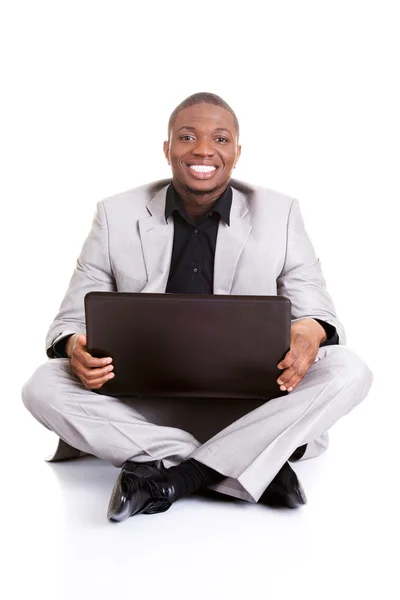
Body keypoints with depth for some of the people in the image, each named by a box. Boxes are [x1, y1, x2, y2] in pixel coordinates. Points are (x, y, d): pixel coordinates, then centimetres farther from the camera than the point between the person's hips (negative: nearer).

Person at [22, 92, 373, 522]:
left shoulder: (280, 214, 2)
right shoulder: (116, 216, 3)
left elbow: (317, 312, 3)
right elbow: (74, 318, 4)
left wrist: (309, 332, -24)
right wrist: (77, 347, -22)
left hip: (250, 405, 0)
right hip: (143, 408, 1)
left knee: (349, 373, -25)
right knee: (43, 387, -25)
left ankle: (172, 478, -24)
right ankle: (254, 466, -25)